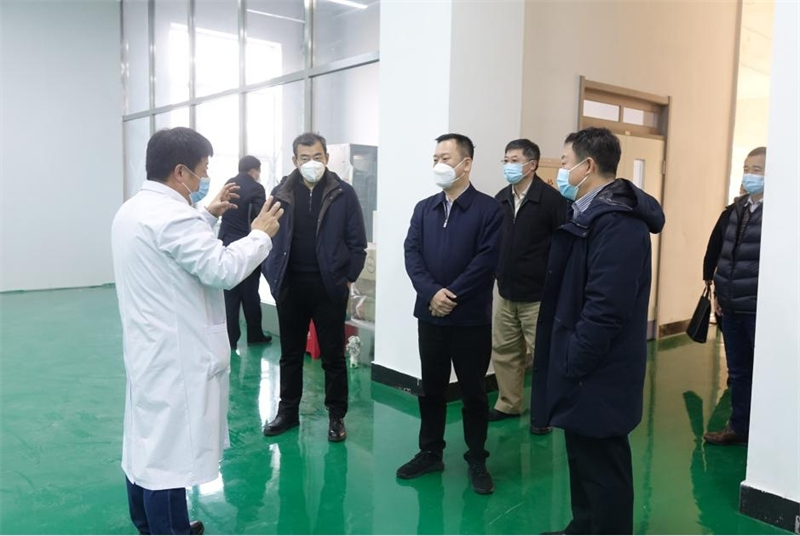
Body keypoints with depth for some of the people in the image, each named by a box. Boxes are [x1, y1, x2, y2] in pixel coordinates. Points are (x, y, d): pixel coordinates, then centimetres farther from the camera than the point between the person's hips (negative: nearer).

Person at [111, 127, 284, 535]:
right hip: (174, 354, -11)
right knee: (170, 450, 0)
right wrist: (260, 234, -10)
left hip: (149, 347, 11)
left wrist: (208, 214, 22)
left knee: (148, 441, 20)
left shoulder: (134, 209, 10)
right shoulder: (171, 214, -23)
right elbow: (223, 269, -23)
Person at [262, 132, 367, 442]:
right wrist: (273, 277, 1)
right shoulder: (281, 193, 3)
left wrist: (348, 278, -4)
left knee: (333, 355, 6)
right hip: (290, 286, 3)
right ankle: (288, 411, 28)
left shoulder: (343, 193, -3)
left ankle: (336, 416, 19)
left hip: (328, 287, -2)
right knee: (290, 354, 14)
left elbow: (357, 243, 0)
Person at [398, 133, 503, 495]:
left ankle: (477, 461, 22)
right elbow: (411, 254, -1)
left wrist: (452, 295, -16)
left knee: (473, 391, 7)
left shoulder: (488, 209, -5)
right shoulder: (423, 208, 9)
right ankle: (430, 453, 28)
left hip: (471, 317, -4)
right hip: (430, 314, 4)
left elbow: (487, 260, -13)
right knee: (431, 388, 13)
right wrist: (432, 293, -15)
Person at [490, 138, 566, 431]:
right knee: (503, 350, 14)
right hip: (506, 292, 6)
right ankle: (509, 404, 31)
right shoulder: (500, 199, 5)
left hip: (539, 294, -6)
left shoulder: (551, 199, -12)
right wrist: (497, 273, 7)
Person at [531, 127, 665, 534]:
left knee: (602, 469, 4)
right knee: (585, 462, 22)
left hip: (597, 377, -10)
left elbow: (606, 308, -27)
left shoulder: (616, 222, -21)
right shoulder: (592, 214, 13)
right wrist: (558, 358, 16)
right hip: (584, 372, 10)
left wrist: (569, 366, -20)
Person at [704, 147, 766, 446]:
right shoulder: (737, 209, 12)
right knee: (738, 372, 15)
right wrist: (719, 292, 14)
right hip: (731, 307, 7)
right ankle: (739, 427, 27)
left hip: (760, 309, -6)